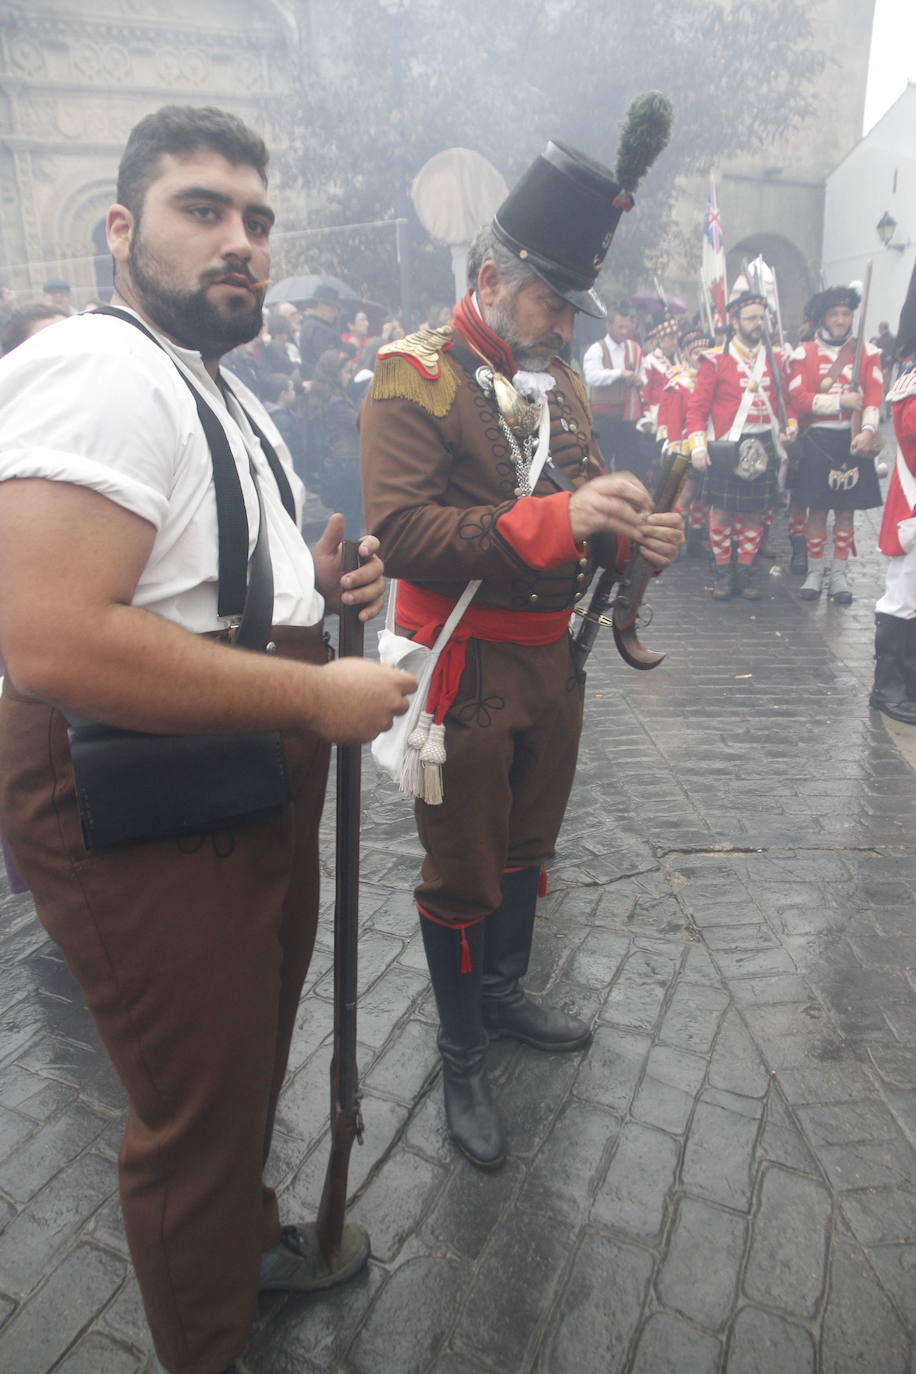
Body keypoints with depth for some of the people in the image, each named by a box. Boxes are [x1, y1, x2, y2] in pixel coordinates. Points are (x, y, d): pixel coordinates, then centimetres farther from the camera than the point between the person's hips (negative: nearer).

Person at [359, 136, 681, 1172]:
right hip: (466, 672, -7)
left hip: (551, 659, 8)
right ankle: (460, 1059, 29)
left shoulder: (557, 381, 11)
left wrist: (631, 534, -6)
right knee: (462, 872, 7)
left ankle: (505, 992, 45)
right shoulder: (414, 377, -13)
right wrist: (557, 519, -32)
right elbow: (399, 531, -25)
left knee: (527, 845, 21)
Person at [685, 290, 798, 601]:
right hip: (727, 446, -4)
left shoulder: (775, 358, 11)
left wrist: (789, 427, 0)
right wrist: (698, 446, -15)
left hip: (763, 446, 4)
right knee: (722, 512, -1)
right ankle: (723, 573, 14)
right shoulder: (716, 361, -2)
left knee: (755, 513, 7)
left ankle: (745, 572, 18)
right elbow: (697, 406, -5)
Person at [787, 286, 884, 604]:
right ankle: (815, 572, 14)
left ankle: (840, 574, 14)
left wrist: (868, 430, -19)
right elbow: (799, 400, -8)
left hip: (854, 439, 2)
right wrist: (841, 401, -16)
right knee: (817, 509, 2)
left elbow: (874, 397, -3)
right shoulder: (803, 354, 2)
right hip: (818, 439, -1)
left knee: (847, 509, 5)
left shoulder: (868, 352, 7)